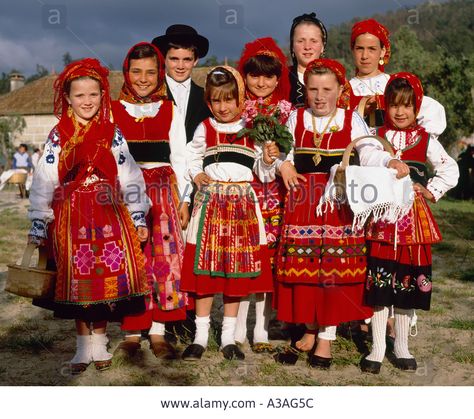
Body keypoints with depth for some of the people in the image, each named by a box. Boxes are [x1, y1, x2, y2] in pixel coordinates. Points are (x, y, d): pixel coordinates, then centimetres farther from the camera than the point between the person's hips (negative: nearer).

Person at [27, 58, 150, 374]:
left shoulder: (112, 134, 7)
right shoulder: (58, 137, 4)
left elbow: (130, 177, 6)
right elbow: (43, 182, 2)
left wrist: (138, 219, 3)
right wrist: (38, 226, -1)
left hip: (108, 216, 0)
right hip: (70, 217, 0)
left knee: (107, 279, -1)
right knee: (77, 281, 4)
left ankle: (99, 343, 16)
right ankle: (83, 346, 18)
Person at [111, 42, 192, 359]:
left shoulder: (171, 111, 10)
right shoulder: (113, 110, 7)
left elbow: (179, 158, 9)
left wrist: (184, 199, 4)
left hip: (164, 190, 1)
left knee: (165, 256, -5)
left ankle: (158, 331, 2)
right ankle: (132, 332, 5)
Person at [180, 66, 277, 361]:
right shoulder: (204, 129, 7)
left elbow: (263, 172, 8)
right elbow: (193, 159, 12)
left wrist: (268, 159, -12)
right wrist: (198, 175, -8)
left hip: (242, 203, 0)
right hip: (211, 202, 0)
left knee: (238, 270, 5)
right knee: (206, 268, 1)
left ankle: (229, 337, 16)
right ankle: (201, 336, 12)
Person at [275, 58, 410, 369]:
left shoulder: (352, 120, 4)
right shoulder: (296, 119, 11)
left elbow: (370, 152, -5)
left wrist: (391, 162, -23)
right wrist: (284, 165, -3)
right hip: (302, 201, 2)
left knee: (335, 268, -3)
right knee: (303, 267, 2)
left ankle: (326, 337, 9)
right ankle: (310, 331, 20)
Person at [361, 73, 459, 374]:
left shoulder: (426, 140, 5)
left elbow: (450, 170, 10)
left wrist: (431, 192, 0)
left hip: (414, 219, 1)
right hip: (383, 217, -1)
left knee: (408, 284, 7)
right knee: (379, 283, -1)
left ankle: (402, 346, 21)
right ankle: (378, 348, 10)